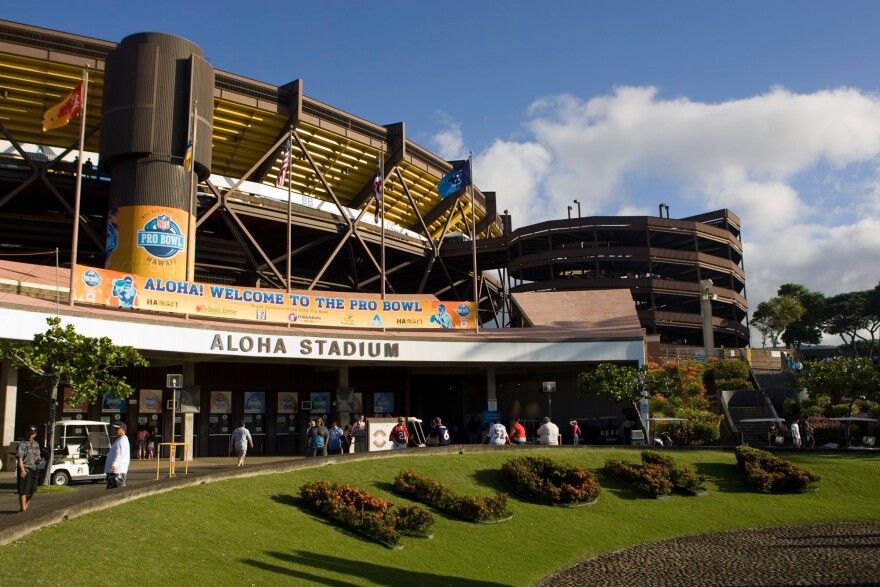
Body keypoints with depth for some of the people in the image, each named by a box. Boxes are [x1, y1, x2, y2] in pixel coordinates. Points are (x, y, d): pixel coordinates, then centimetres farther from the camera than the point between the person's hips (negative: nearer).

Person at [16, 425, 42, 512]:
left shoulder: (36, 444, 12)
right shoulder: (22, 444, -11)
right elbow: (19, 458, -16)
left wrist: (39, 459, -1)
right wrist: (22, 470, -24)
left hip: (33, 469, 7)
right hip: (25, 469, -7)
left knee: (32, 490, 16)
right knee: (23, 490, -3)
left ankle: (26, 503, 38)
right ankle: (23, 508, 3)